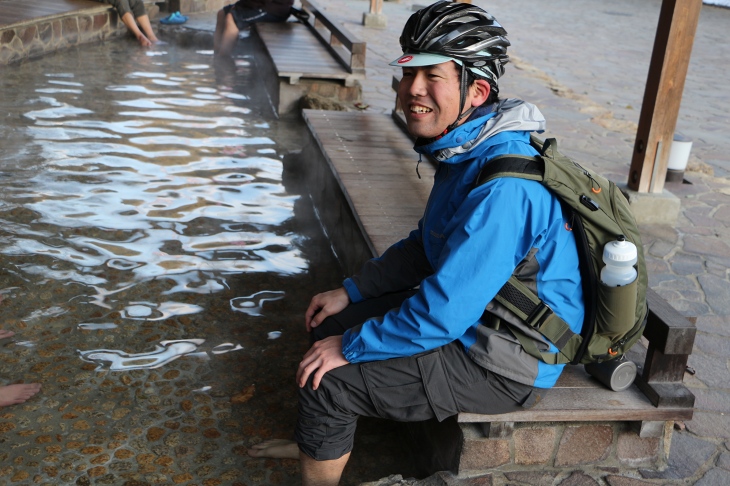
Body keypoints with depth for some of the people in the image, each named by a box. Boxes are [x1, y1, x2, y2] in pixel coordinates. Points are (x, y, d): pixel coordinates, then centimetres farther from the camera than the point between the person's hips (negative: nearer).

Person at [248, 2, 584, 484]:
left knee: (327, 380, -11)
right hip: (474, 318, 10)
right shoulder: (464, 152, 1)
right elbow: (424, 246, 13)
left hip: (503, 368, -9)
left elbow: (442, 314, -31)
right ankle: (318, 440, 38)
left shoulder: (503, 190, -32)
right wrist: (350, 291, 8)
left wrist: (351, 348, -18)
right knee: (332, 323, 15)